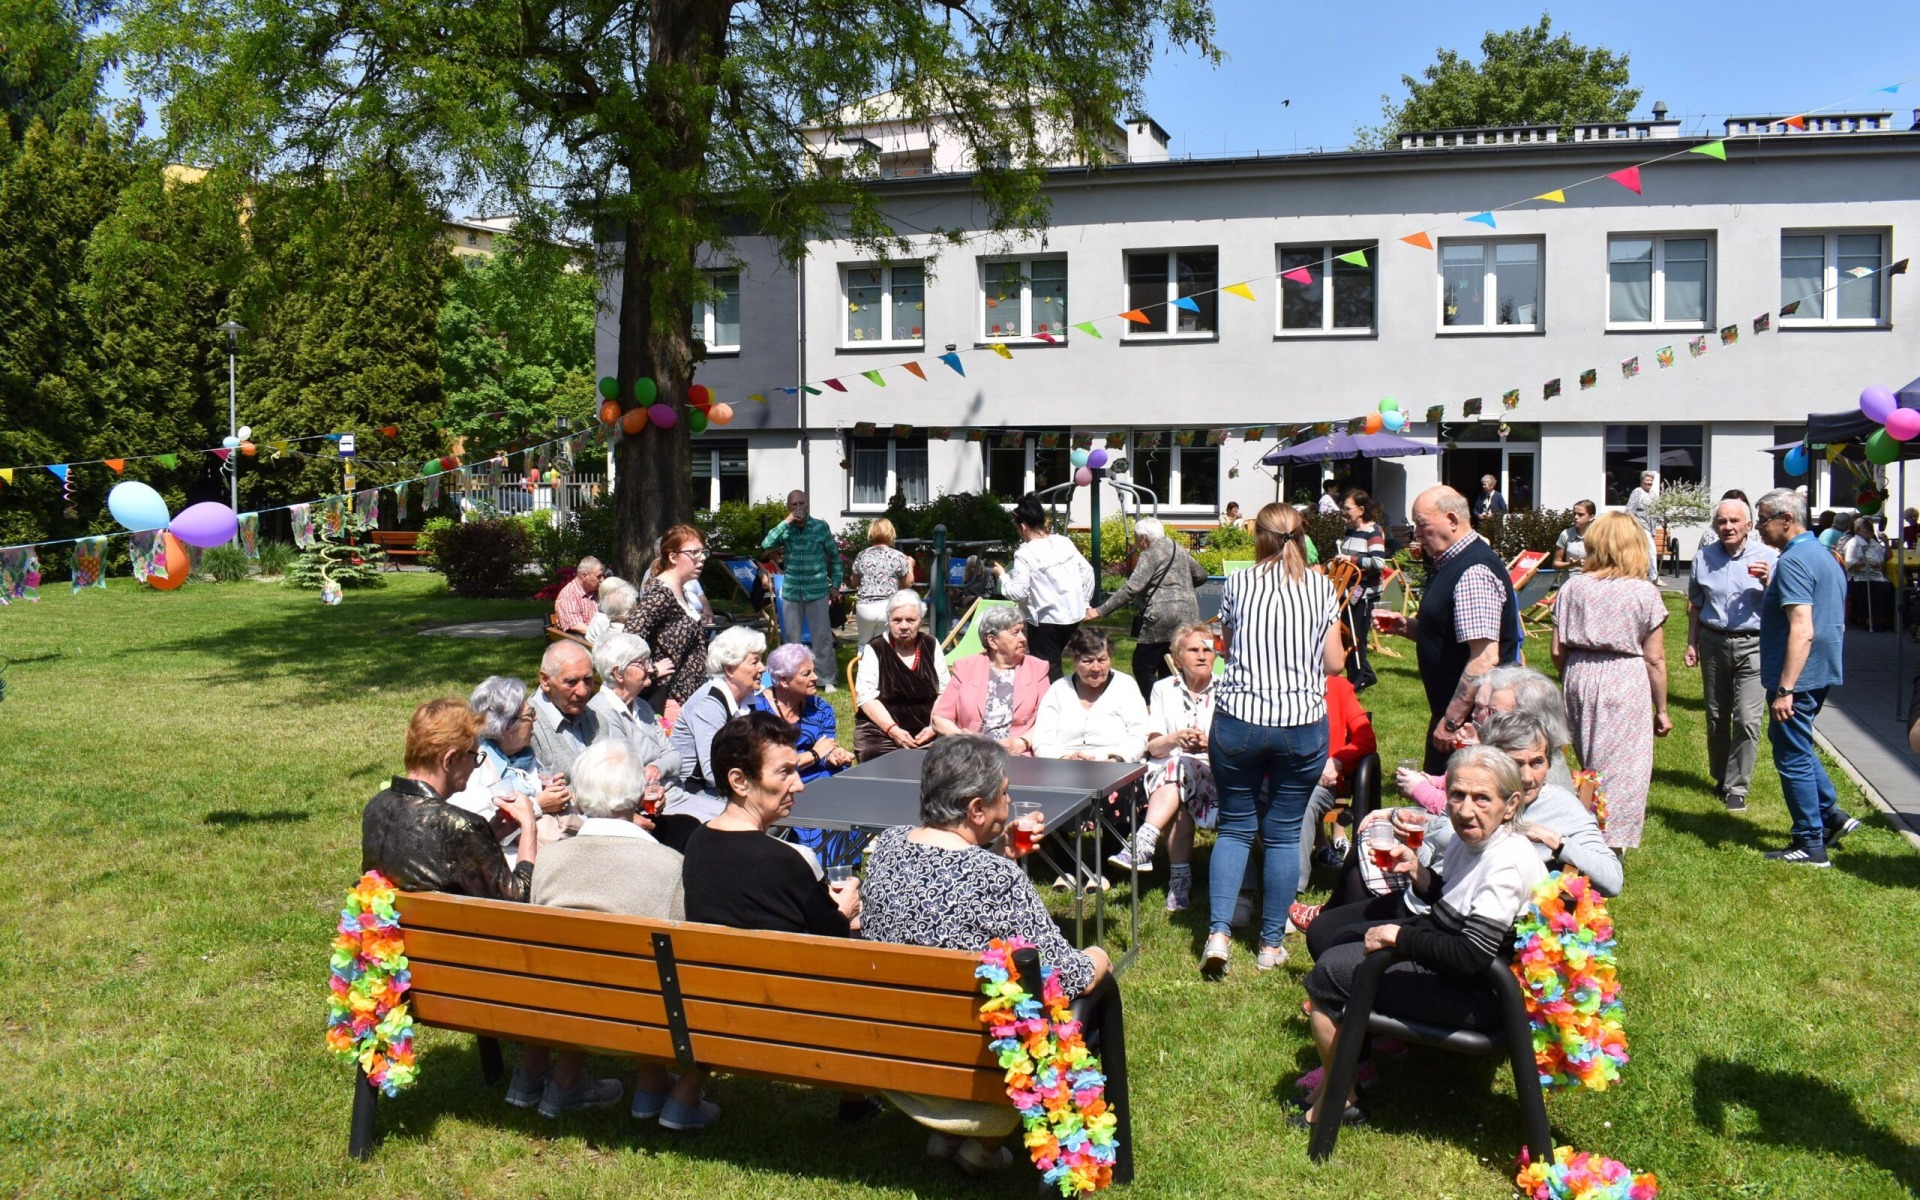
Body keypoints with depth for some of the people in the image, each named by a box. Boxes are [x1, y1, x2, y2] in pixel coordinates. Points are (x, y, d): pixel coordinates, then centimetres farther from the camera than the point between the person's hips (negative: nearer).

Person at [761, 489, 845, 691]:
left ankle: (827, 679, 8)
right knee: (791, 638, 9)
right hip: (791, 591, 2)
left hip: (817, 591, -2)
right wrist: (787, 521, -18)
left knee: (822, 637, 0)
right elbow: (766, 544, -16)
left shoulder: (821, 527, -2)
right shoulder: (785, 529, 1)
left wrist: (836, 584, 3)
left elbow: (834, 556, 6)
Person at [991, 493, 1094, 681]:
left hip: (1046, 620, -7)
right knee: (1052, 664, 22)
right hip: (1073, 616, 7)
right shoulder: (1064, 542, 5)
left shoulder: (1025, 553, -14)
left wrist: (1002, 575, 1)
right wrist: (1084, 603, 18)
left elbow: (1018, 593, -16)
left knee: (1047, 671, 3)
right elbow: (1087, 572, 9)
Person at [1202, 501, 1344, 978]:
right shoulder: (1321, 587, 2)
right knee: (1284, 833, 9)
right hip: (1303, 724, 0)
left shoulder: (1237, 584, 2)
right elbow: (1334, 663, 3)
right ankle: (1271, 944, 15)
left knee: (1235, 827, 12)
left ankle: (1218, 933, 0)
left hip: (1239, 722, 0)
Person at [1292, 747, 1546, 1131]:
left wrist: (1397, 935, -23)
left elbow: (1472, 955, -33)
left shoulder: (1509, 863, -28)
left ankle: (1337, 1101, 10)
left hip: (1475, 996, -10)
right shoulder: (1471, 839, -1)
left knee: (1330, 973, -8)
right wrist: (1418, 872, -4)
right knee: (1344, 937, 22)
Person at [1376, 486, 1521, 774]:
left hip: (1470, 718, -10)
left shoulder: (1473, 572, -20)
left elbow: (1485, 658, -27)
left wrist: (1451, 721, -25)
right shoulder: (1448, 564, 13)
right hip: (1449, 711, 10)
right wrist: (1404, 625, 7)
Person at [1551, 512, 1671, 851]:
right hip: (1626, 685, -4)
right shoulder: (1645, 593, -6)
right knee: (1622, 771, 3)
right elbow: (1655, 659, -5)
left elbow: (1558, 650, 3)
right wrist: (1661, 709, 4)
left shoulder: (1573, 587, 1)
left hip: (1580, 681, 4)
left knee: (1590, 767, 18)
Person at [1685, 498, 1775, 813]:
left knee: (1747, 720, -9)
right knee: (1716, 717, 12)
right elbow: (1694, 605, 15)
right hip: (1713, 642, 3)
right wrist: (1691, 643, 11)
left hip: (1753, 645, -3)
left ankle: (1736, 788, -1)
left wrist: (1767, 581, -20)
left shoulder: (1766, 556, -3)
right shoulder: (1704, 557, 7)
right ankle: (1721, 777, 28)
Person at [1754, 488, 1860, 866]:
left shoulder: (1793, 561, -19)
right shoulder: (1824, 555, 13)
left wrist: (1785, 689, -28)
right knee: (1794, 744, 25)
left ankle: (1810, 846, 7)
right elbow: (1837, 622, 23)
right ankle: (1832, 814, 23)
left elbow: (1802, 630, -27)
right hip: (1823, 671, 10)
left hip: (1798, 676, -10)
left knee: (1792, 757, 0)